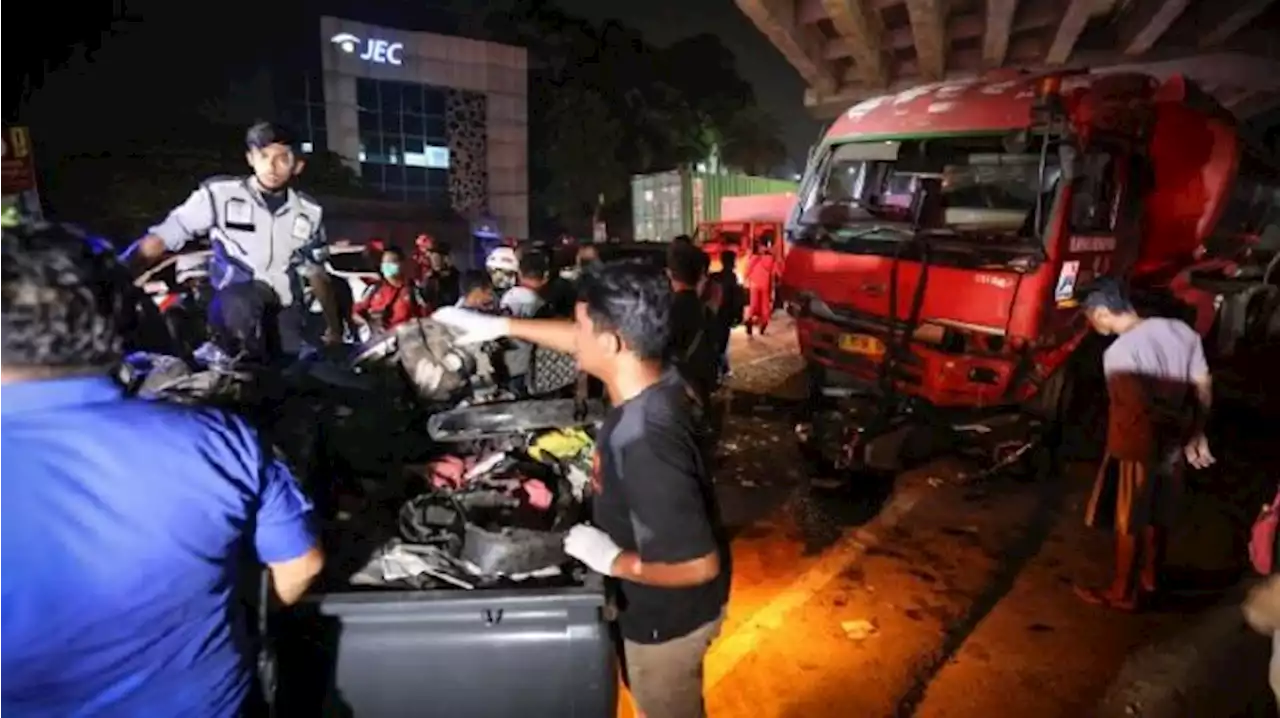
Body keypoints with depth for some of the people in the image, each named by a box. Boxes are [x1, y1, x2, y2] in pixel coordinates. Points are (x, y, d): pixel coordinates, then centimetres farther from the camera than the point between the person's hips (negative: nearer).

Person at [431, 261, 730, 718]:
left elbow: (699, 565, -35)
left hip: (669, 616, -7)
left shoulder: (642, 443, -41)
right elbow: (579, 340, 4)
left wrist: (611, 560, -22)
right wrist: (502, 326, 7)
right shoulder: (652, 377, -15)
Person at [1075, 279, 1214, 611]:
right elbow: (1204, 388, 3)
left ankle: (1123, 593, 27)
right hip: (1172, 447, 7)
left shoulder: (1118, 352, -26)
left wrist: (1183, 426, -9)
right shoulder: (1181, 330, -4)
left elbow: (1143, 410, -26)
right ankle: (1150, 580, 43)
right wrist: (1197, 432, 7)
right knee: (1158, 518, 24)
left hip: (1137, 450, -7)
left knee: (1129, 524, 11)